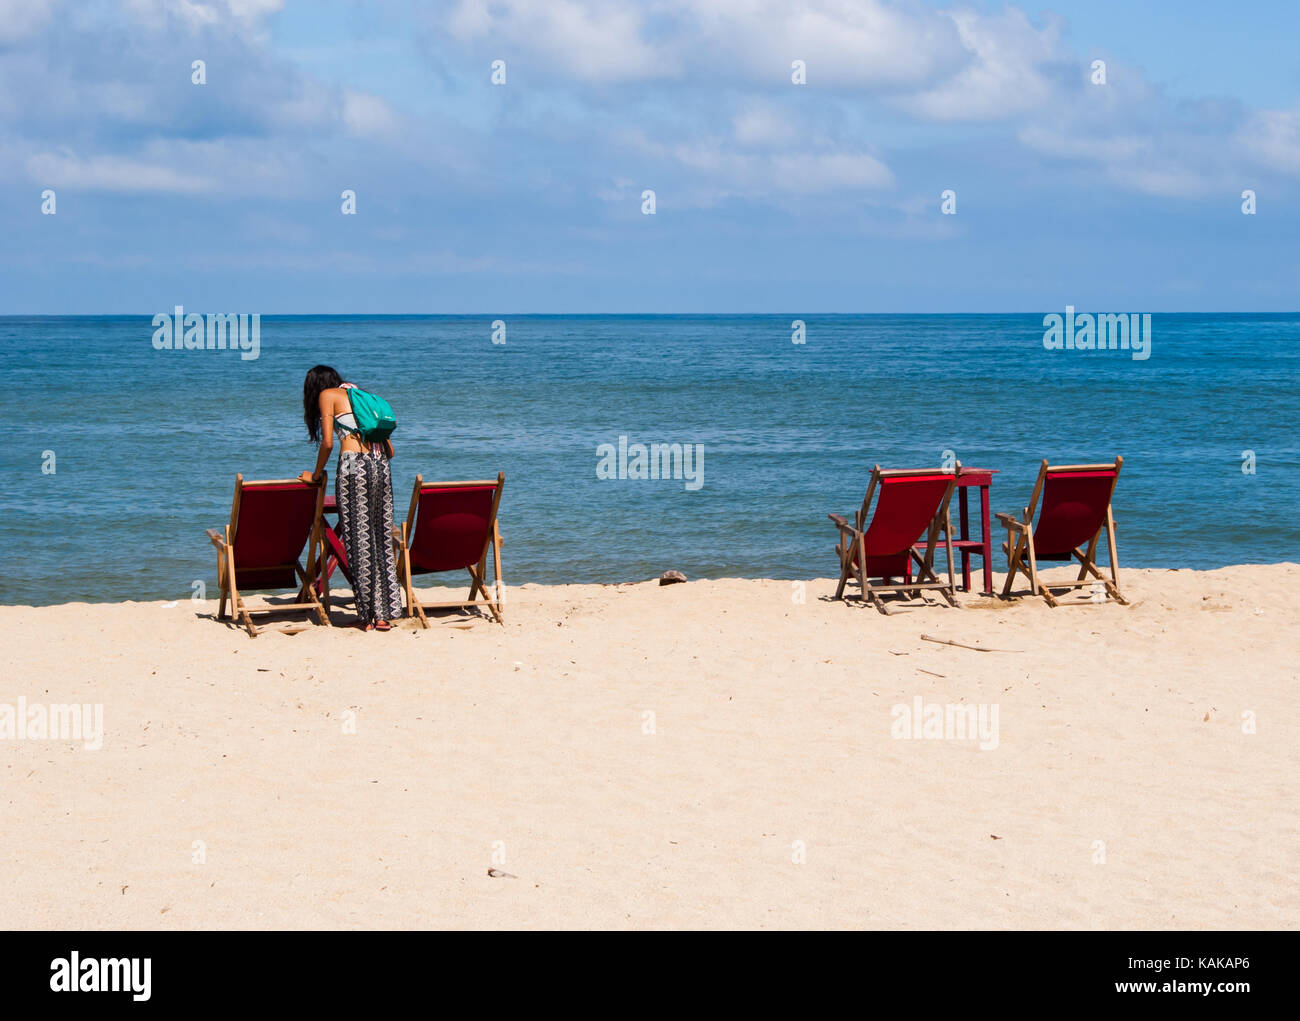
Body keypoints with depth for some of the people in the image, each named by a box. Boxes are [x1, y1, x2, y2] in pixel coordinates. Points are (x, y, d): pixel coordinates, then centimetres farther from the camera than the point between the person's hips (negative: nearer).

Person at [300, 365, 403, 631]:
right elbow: (389, 449, 22)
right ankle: (385, 613, 7)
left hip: (353, 463, -6)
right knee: (382, 540, 8)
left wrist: (316, 474, 10)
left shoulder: (327, 395, 8)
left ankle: (367, 615, -2)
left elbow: (327, 442, -3)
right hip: (381, 466, 6)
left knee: (358, 540, -2)